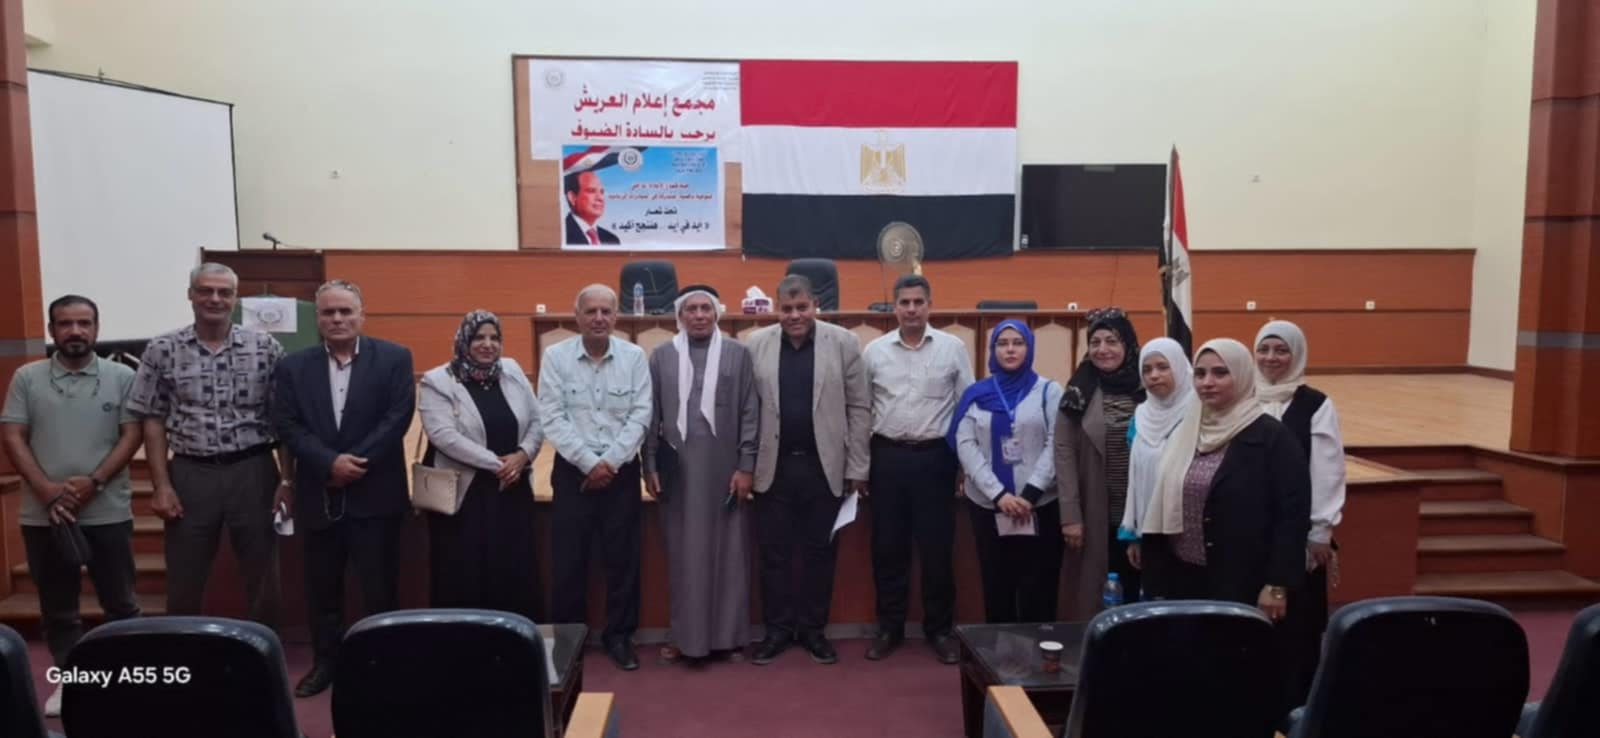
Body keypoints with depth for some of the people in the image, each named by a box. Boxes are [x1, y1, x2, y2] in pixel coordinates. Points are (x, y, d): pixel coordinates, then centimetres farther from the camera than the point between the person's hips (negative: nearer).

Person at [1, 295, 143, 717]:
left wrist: (92, 482, -14)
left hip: (108, 513, -1)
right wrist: (47, 490, -12)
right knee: (57, 607, 11)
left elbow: (131, 436, -2)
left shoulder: (122, 377, 1)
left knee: (120, 603, 6)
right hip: (44, 515, 1)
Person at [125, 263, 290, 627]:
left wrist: (287, 478, -4)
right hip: (190, 474, 1)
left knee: (262, 577, 8)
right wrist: (161, 485, -3)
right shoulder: (162, 351, 2)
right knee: (184, 582, 9)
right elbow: (153, 422, 4)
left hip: (253, 472, 0)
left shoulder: (266, 347, 0)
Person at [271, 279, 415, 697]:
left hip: (375, 492, -2)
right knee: (322, 587, 12)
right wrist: (331, 462, -16)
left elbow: (397, 418, -8)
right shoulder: (294, 367, 6)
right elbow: (288, 426, -2)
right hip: (319, 495, 3)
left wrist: (355, 463, -14)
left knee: (380, 586, 5)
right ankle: (325, 662, 27)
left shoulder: (393, 358, -1)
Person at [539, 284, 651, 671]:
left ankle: (619, 635, 21)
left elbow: (640, 416, -3)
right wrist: (589, 462, -14)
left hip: (621, 471, 1)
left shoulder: (634, 356, -1)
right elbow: (552, 419, -7)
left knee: (623, 558, 7)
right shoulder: (556, 357, -3)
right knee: (569, 560, 5)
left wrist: (609, 462, -12)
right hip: (573, 470, -1)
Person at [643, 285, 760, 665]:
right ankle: (686, 635, 16)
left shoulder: (737, 354, 2)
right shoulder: (661, 356, 6)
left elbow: (750, 413, 1)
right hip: (677, 468, 1)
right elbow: (652, 415, 6)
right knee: (683, 554, 6)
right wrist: (649, 466, 2)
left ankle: (727, 634, 16)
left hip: (725, 467, -1)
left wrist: (747, 466, -4)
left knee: (728, 552, 5)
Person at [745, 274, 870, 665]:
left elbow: (859, 408, 0)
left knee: (819, 552, 9)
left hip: (824, 466, 0)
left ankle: (813, 629, 22)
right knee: (775, 553, 8)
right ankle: (777, 629, 21)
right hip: (774, 467, 1)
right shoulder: (756, 344, 1)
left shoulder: (843, 342, -1)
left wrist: (857, 468, -2)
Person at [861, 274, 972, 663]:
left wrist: (965, 463, 1)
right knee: (888, 546, 8)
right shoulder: (874, 351, 3)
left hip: (935, 456, -1)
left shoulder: (953, 347, -1)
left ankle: (939, 628, 19)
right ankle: (890, 627, 21)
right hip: (887, 456, 2)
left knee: (937, 547, 5)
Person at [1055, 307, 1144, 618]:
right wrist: (1070, 515, -9)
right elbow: (1064, 454, -3)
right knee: (1092, 598, 5)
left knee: (1138, 593, 8)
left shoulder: (1148, 389, 1)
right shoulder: (1078, 393, 1)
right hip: (1094, 514, 0)